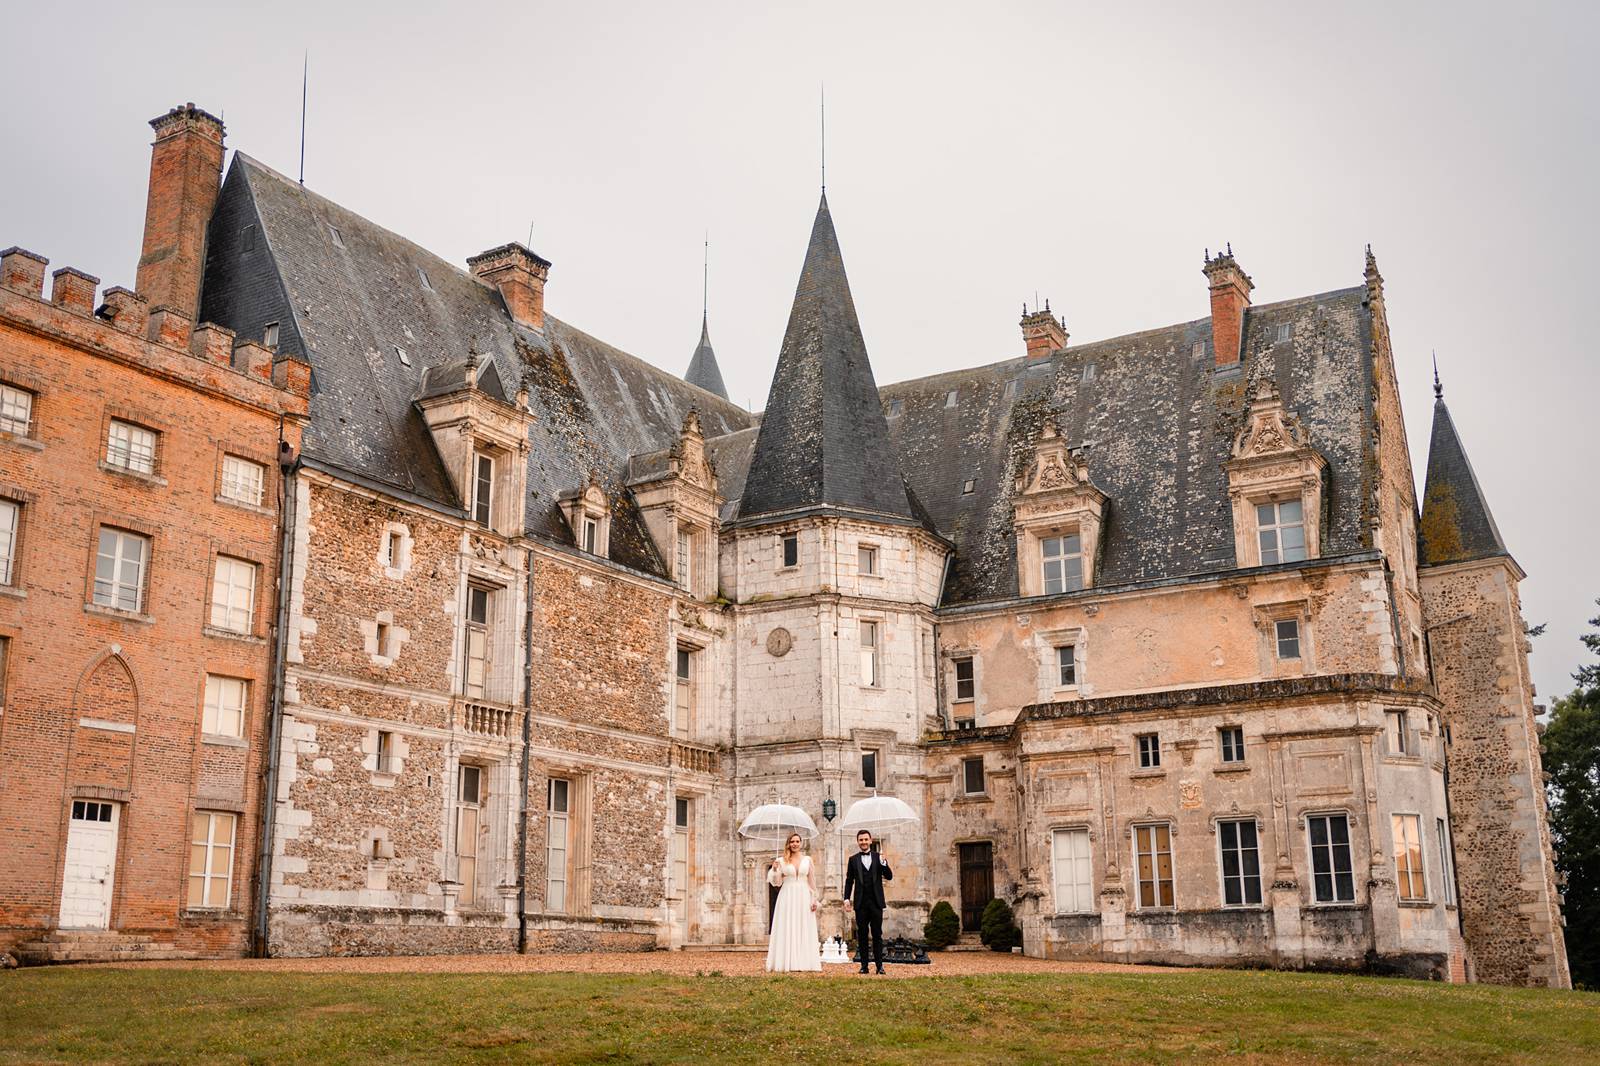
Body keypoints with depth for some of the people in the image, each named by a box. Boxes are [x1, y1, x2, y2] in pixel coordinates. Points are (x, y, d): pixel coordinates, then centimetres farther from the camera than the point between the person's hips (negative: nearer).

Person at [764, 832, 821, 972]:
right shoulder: (782, 860, 3)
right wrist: (774, 869, -13)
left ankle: (804, 962, 6)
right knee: (787, 929, -2)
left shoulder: (807, 859, 8)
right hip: (787, 897, -1)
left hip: (803, 897, 2)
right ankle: (787, 963, 0)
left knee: (804, 930, 2)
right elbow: (777, 882, 4)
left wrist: (814, 898, 4)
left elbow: (811, 881, 9)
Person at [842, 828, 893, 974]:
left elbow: (889, 877, 0)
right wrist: (846, 898, -3)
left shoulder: (878, 857, 7)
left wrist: (883, 863, -16)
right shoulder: (853, 859, 8)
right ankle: (864, 965, 7)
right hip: (861, 902, 1)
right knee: (862, 935, 3)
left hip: (876, 902, -1)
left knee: (877, 934, 0)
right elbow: (849, 881, 7)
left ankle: (879, 965, 3)